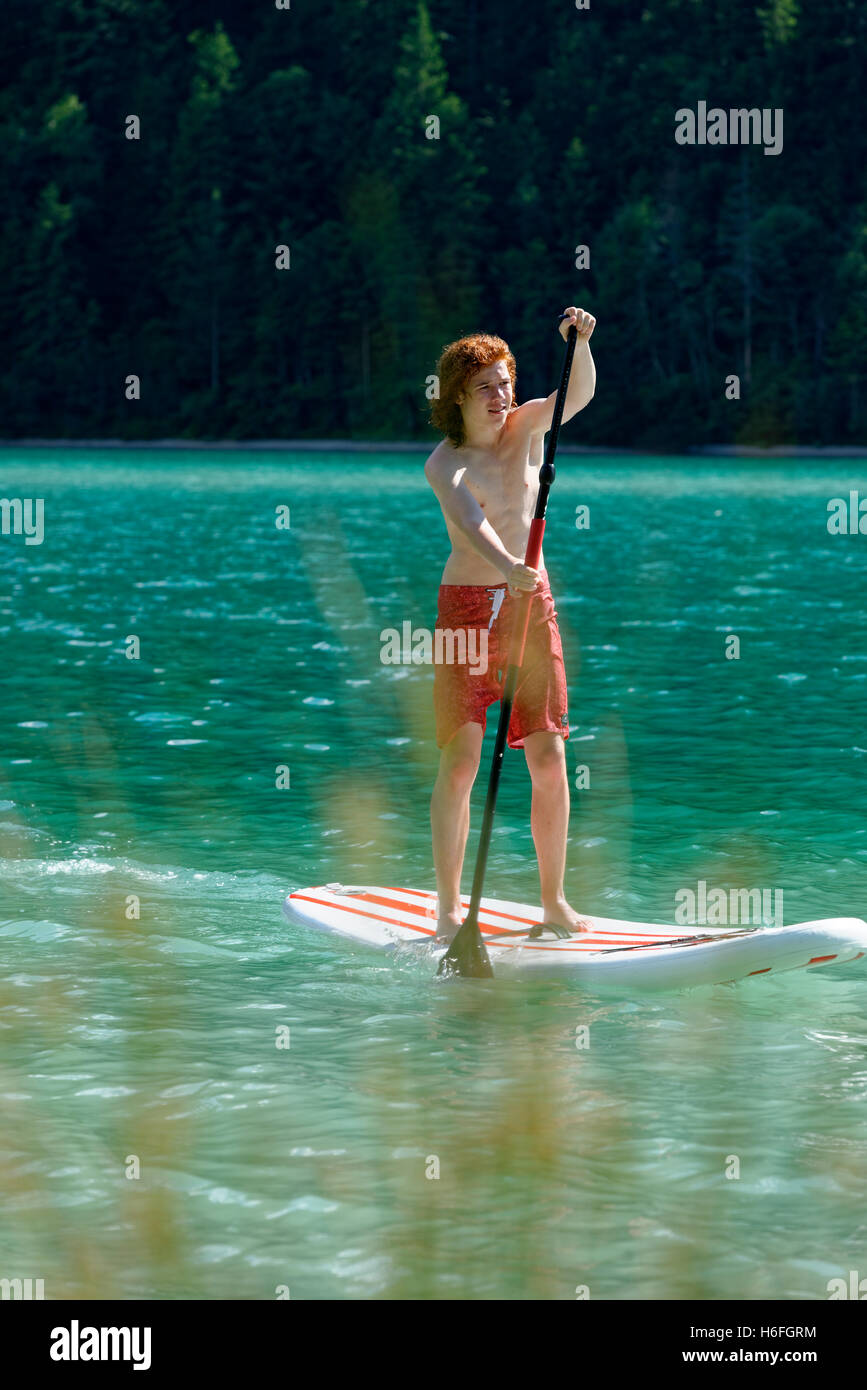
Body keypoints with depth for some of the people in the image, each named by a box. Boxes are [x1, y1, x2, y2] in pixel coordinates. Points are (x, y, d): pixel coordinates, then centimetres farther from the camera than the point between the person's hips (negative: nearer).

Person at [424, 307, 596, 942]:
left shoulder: (525, 427, 4)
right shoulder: (445, 462, -9)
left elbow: (579, 394, -12)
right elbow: (468, 516, -29)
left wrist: (581, 342, -32)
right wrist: (503, 564, -48)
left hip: (531, 604, 4)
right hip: (466, 608, -4)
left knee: (549, 758, 0)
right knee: (461, 760, -8)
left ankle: (554, 899, 9)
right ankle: (449, 907, -2)